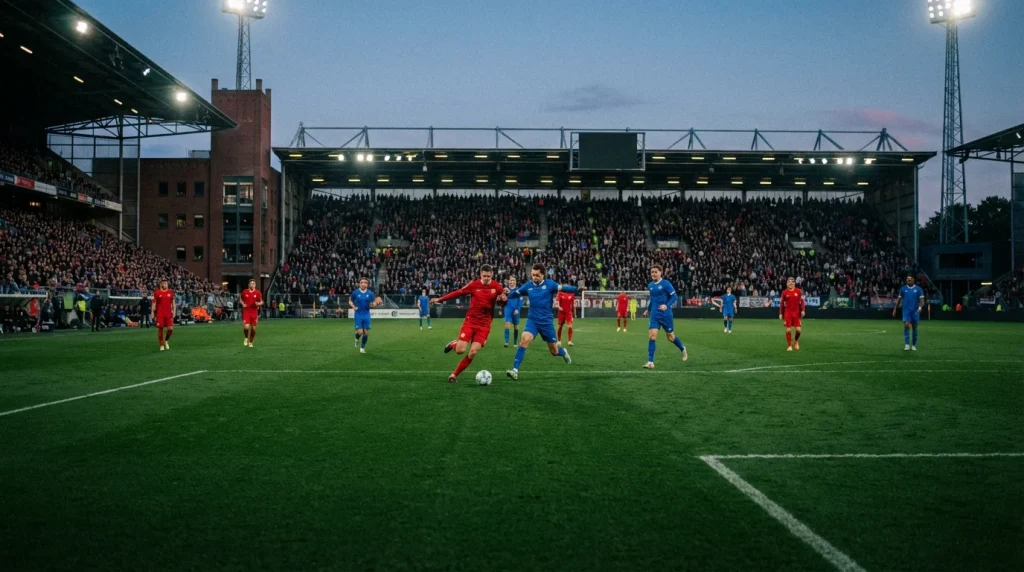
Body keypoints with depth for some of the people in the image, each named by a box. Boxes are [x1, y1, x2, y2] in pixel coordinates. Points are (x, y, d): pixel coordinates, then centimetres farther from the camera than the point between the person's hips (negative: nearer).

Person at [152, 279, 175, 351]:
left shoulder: (171, 292, 7)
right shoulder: (157, 293, 0)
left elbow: (173, 303, 12)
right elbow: (154, 303, 4)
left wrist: (174, 312, 4)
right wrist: (152, 313, 0)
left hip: (169, 314, 2)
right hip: (159, 314, -2)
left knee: (170, 328, -7)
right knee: (160, 329, 1)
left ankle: (166, 340, 22)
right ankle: (162, 345, 11)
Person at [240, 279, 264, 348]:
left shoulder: (258, 293, 1)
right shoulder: (244, 292, 1)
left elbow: (261, 302, 8)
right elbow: (240, 299, 17)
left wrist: (258, 303, -15)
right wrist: (243, 304, -2)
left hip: (254, 313, 1)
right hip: (246, 312, -1)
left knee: (253, 328, 4)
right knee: (246, 327, -15)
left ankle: (250, 342, 24)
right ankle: (246, 338, 16)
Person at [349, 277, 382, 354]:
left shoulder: (370, 293, -1)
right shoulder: (355, 293, -4)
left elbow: (373, 304, 4)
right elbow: (350, 301, 9)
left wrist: (376, 303, -19)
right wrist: (353, 306, -10)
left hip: (366, 315, 2)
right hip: (358, 315, -2)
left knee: (366, 333, 1)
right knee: (360, 332, -11)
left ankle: (362, 347, 22)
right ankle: (357, 339, 26)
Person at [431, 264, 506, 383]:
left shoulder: (497, 287, -4)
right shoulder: (474, 285, -5)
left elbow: (504, 301, 6)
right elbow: (457, 293, 3)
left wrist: (503, 298, -18)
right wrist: (440, 299, 2)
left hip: (484, 325, 1)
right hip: (470, 321, -1)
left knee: (473, 352, -10)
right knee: (460, 350, -10)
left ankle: (454, 375, 6)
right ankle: (453, 344, 28)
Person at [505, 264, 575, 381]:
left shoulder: (549, 284, -8)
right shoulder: (528, 286, 0)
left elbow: (563, 288, -21)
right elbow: (513, 294, 9)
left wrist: (577, 289, -38)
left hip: (546, 321, -1)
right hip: (532, 320, 1)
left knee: (554, 351, 11)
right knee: (524, 340, -26)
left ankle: (563, 352, 49)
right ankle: (515, 370, -25)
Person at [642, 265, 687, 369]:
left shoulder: (666, 283, -11)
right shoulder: (650, 285, 6)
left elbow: (674, 296, -11)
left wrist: (667, 305, -25)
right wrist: (648, 309, 25)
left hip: (666, 314, -4)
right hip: (654, 314, 4)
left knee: (670, 337, 11)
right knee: (651, 336, -11)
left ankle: (682, 349, 43)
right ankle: (650, 362, -10)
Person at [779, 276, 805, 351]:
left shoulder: (799, 291, 2)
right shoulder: (784, 292, 2)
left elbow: (802, 301, 4)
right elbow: (781, 303, 6)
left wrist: (803, 310, -7)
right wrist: (780, 313, 3)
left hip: (797, 313, 0)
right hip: (787, 313, 0)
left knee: (798, 329, -5)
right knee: (788, 330, -4)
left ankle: (796, 341, 25)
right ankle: (789, 345, 10)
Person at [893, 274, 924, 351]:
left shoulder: (918, 289, 1)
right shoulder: (903, 289, 6)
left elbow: (922, 299, -5)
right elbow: (899, 299, 14)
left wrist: (920, 307, -23)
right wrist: (895, 309, 12)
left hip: (915, 311, 0)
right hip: (906, 310, 0)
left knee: (914, 327, 6)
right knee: (906, 325, -16)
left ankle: (914, 345, 17)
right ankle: (907, 344, -17)